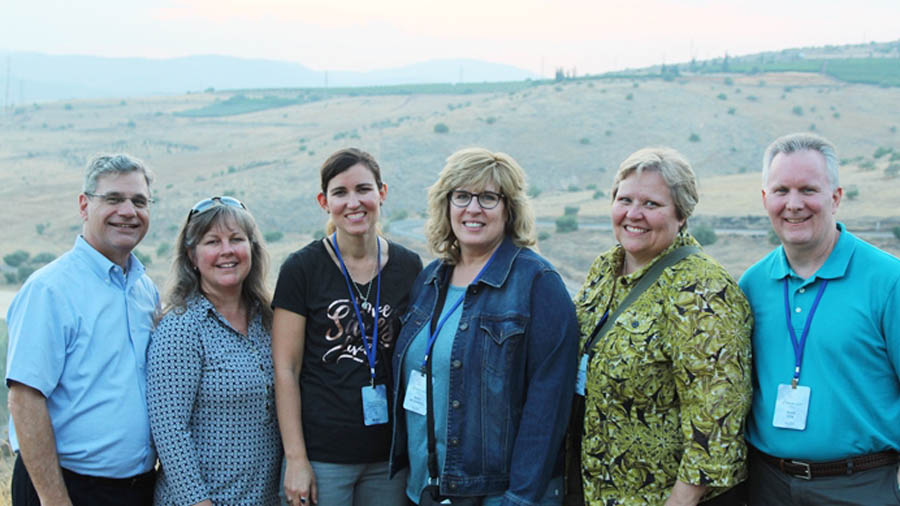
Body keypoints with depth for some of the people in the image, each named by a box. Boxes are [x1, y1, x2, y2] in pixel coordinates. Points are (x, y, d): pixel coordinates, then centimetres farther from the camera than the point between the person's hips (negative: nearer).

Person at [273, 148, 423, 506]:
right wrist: (295, 459, -9)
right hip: (321, 456, -3)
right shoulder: (302, 269, -6)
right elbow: (286, 370, -6)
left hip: (389, 455, 3)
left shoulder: (409, 267, 4)